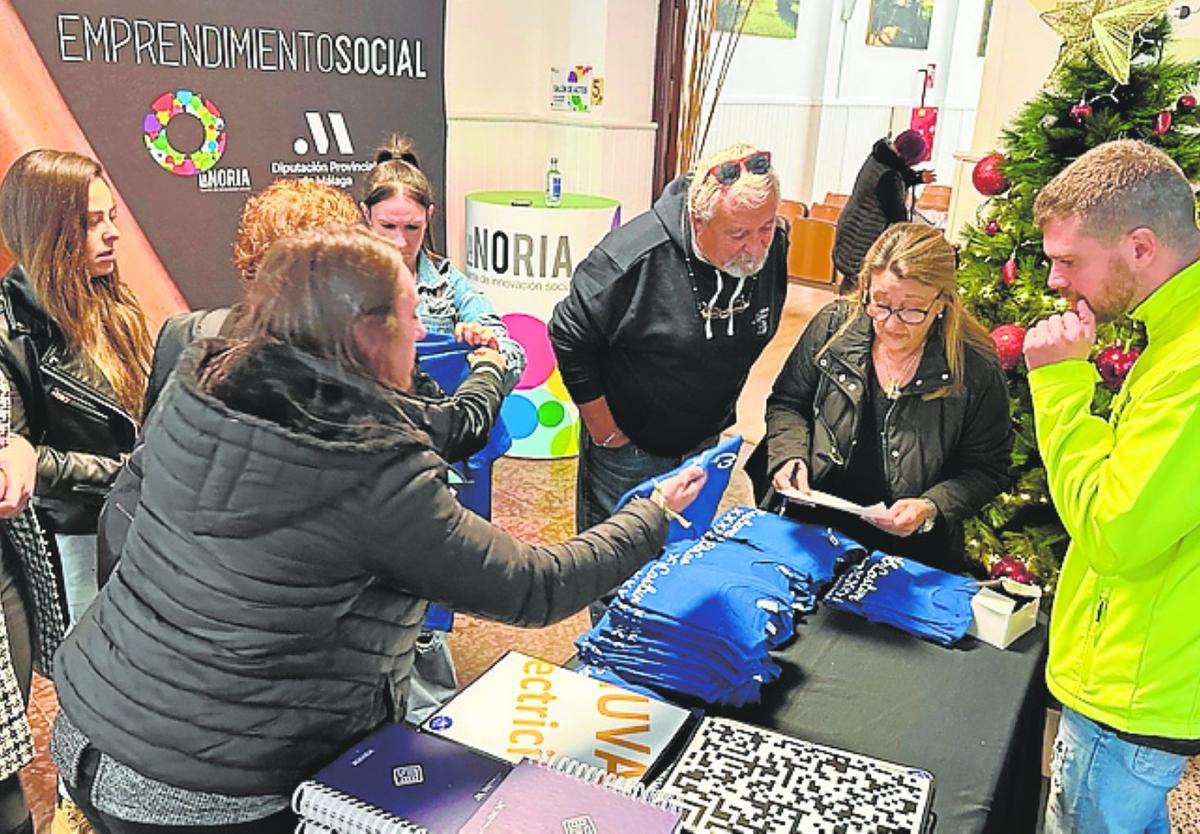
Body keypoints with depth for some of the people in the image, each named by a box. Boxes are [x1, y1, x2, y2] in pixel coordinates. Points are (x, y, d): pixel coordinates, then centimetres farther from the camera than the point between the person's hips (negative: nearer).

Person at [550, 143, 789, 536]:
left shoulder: (773, 250, -11)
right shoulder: (635, 256, -30)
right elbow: (569, 337, -18)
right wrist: (604, 428, -13)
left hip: (704, 441, 5)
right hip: (627, 444, -5)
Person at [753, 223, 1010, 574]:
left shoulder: (977, 370, -10)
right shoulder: (834, 324, -4)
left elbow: (985, 470, 0)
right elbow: (787, 403, 9)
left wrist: (931, 509, -16)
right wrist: (790, 456, -9)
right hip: (810, 525, 0)